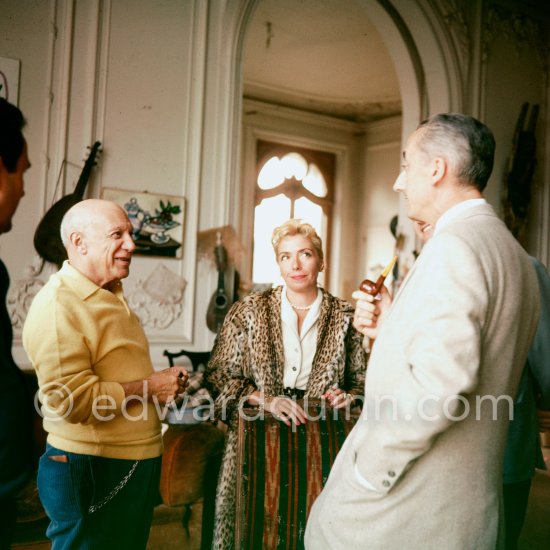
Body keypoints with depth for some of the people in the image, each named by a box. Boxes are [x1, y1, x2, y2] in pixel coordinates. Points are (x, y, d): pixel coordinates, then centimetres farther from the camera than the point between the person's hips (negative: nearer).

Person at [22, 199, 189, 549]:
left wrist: (165, 381, 9)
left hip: (136, 461, 9)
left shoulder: (112, 297, 13)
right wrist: (148, 387, -19)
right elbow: (70, 399, -28)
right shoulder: (58, 306, -19)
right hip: (92, 470, -9)